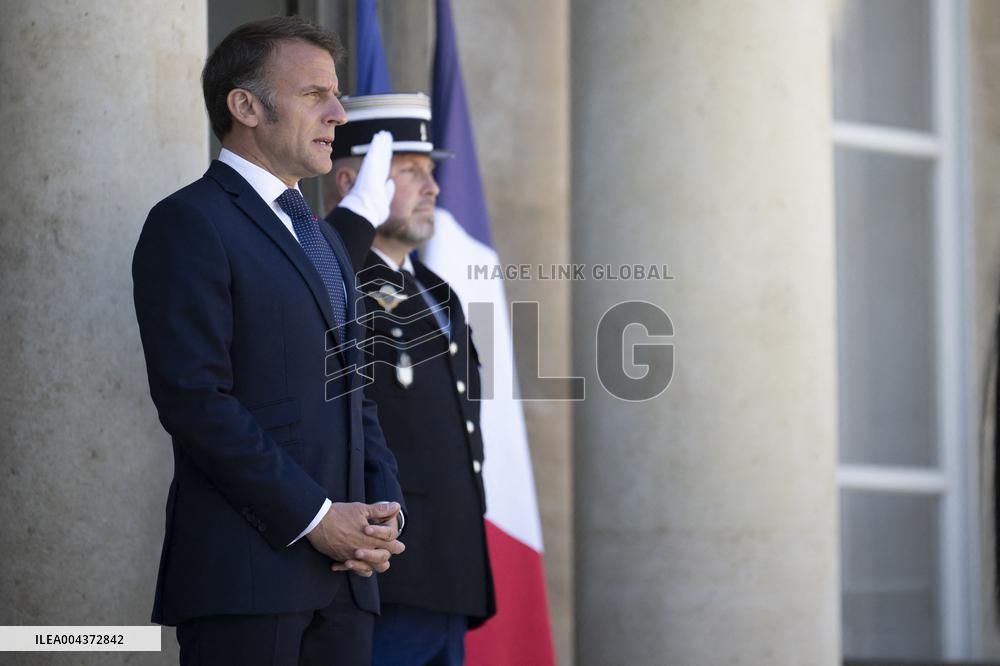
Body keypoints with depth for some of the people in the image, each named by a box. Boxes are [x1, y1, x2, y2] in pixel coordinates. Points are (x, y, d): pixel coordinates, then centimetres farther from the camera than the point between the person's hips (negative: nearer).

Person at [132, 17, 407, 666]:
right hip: (247, 568, -8)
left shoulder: (325, 238, 24)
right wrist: (314, 517, -15)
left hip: (342, 571, 8)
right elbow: (195, 399, -14)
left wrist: (385, 508, 5)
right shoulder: (189, 223, -4)